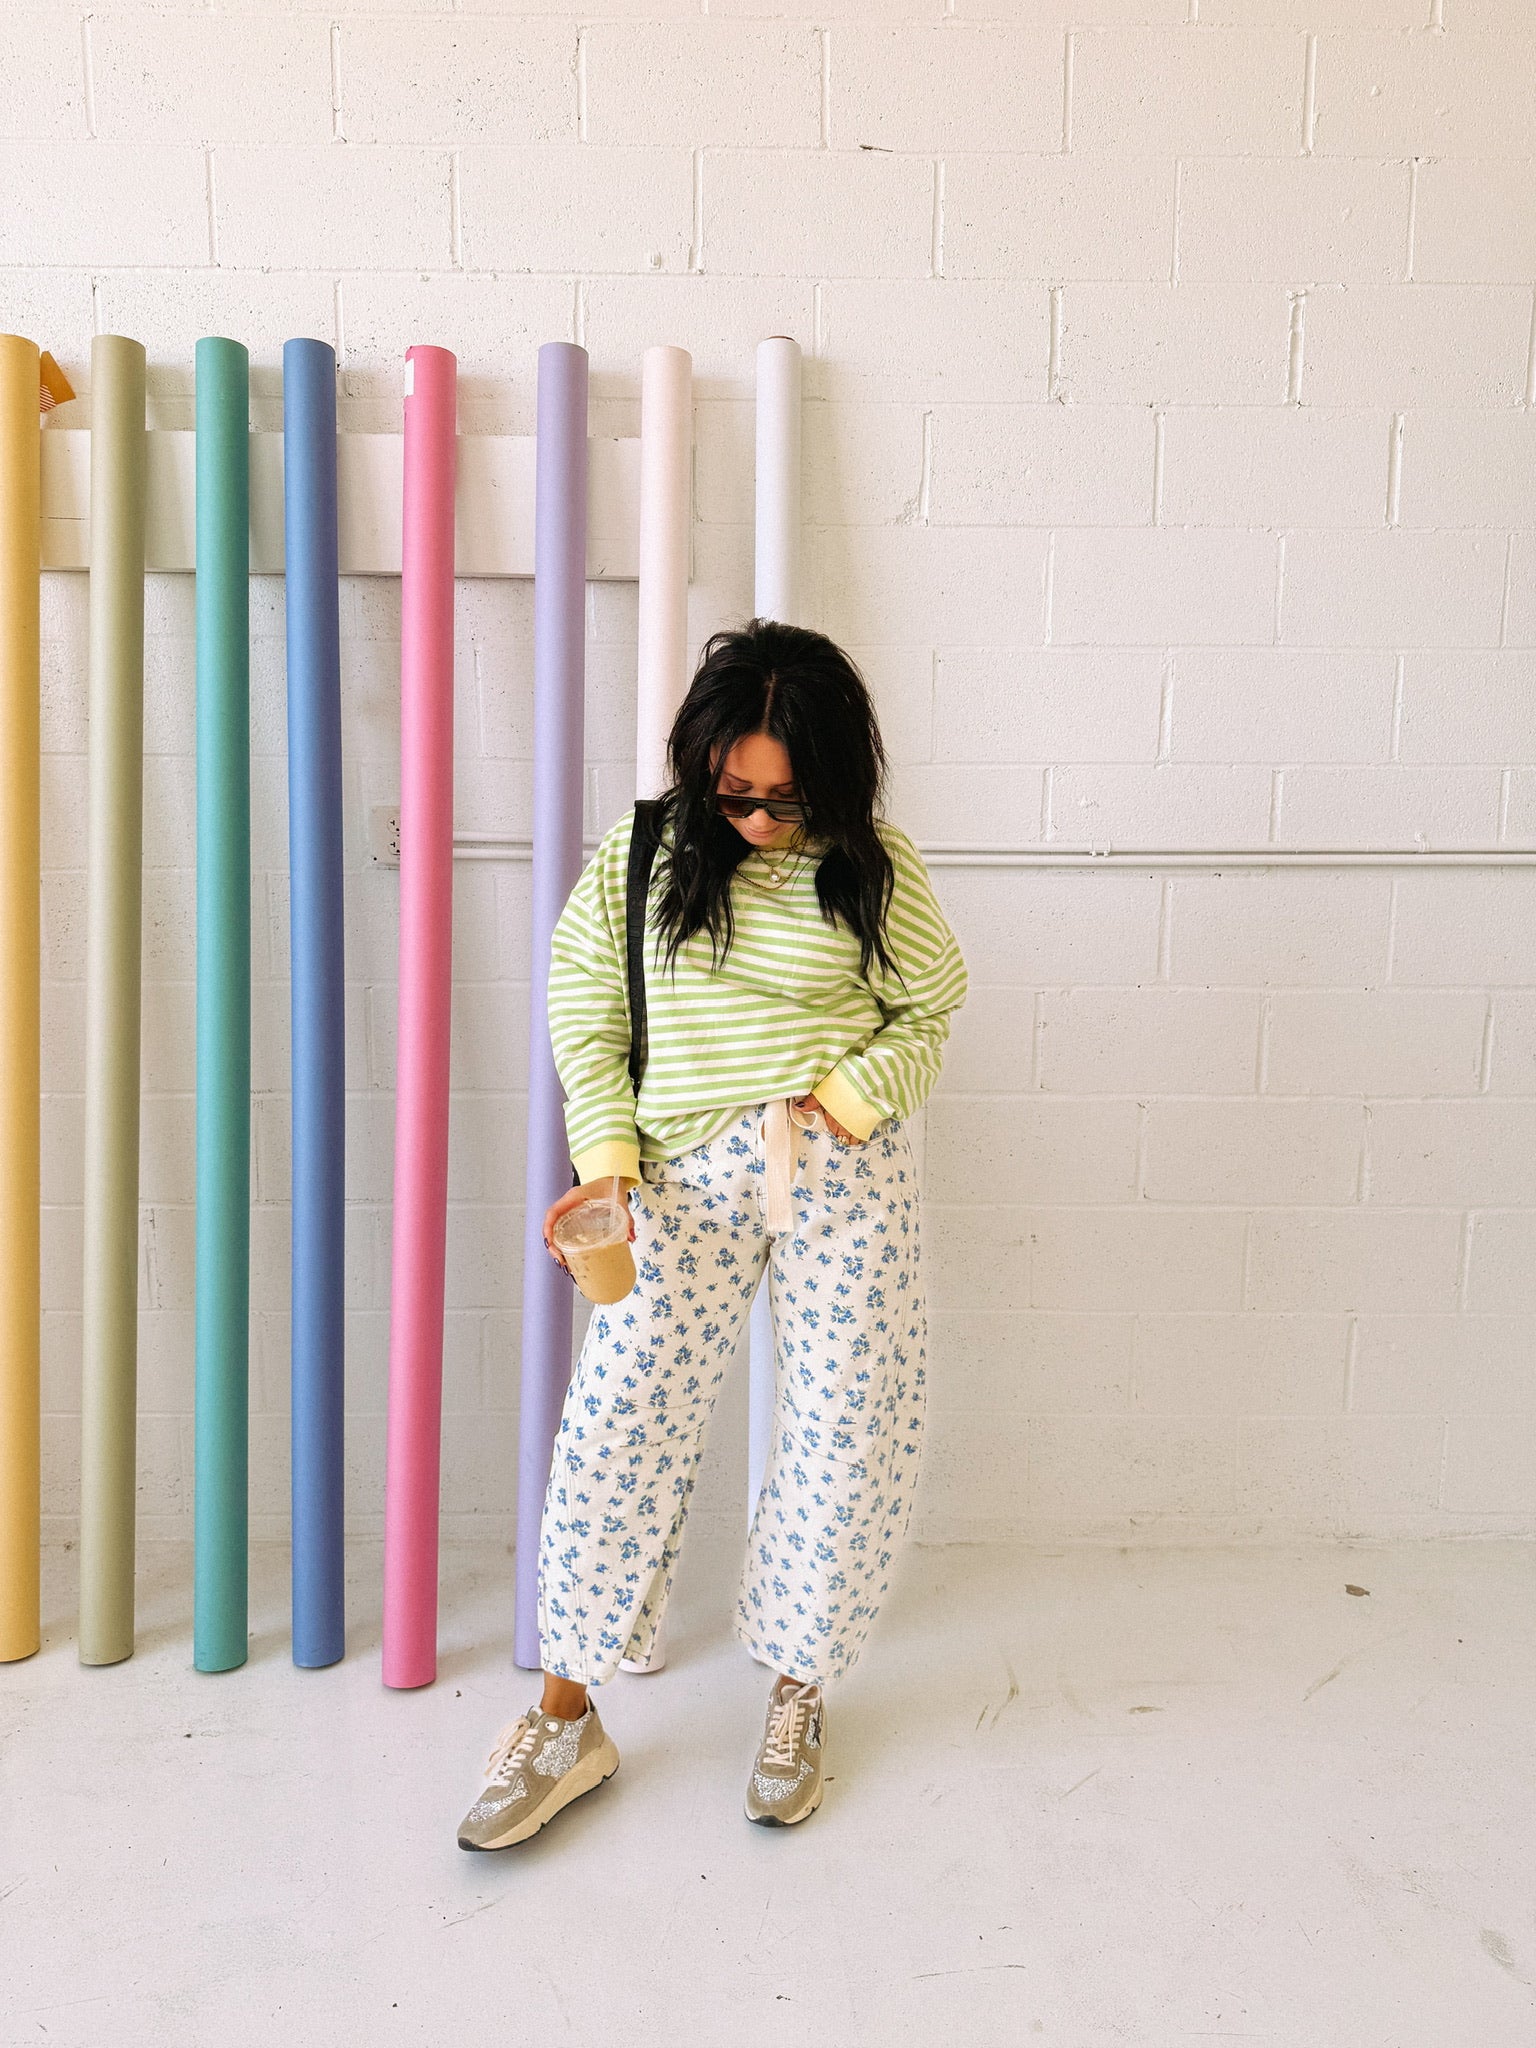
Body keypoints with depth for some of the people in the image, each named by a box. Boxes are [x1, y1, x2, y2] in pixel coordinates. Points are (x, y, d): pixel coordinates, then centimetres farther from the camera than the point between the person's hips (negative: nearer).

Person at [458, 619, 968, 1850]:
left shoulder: (878, 870, 1)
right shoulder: (641, 855, 1)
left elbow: (927, 1014, 8)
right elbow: (585, 1012, 5)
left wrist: (844, 1099, -9)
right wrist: (608, 1158, -7)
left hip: (846, 1164, 0)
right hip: (688, 1178, 0)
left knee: (847, 1429, 4)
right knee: (616, 1424, -4)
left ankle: (797, 1694, 27)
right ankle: (567, 1722, 13)